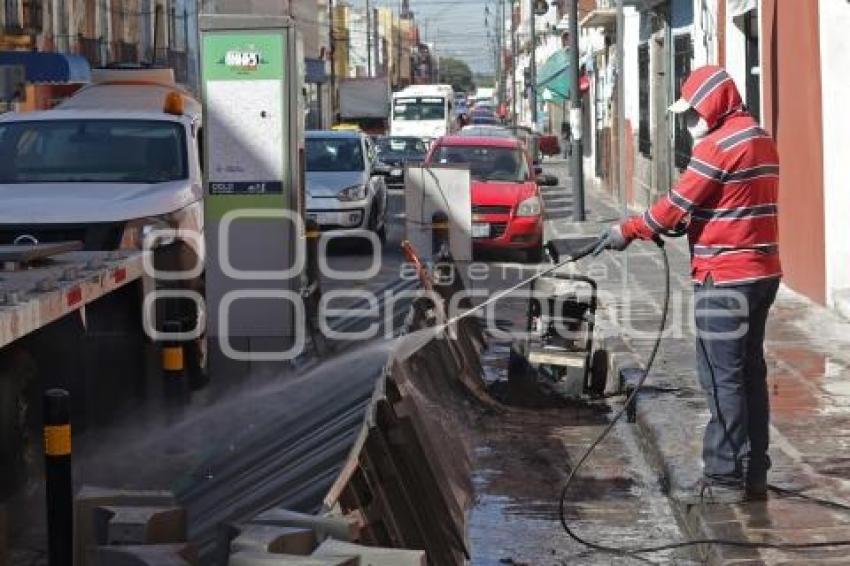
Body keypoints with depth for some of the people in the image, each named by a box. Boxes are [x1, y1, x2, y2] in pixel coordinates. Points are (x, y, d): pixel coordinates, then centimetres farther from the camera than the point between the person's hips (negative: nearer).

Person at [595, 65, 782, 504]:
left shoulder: (719, 145, -15)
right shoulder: (759, 138, 15)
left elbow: (678, 202, -13)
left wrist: (629, 231, -3)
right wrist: (693, 225, 10)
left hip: (725, 278, -9)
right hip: (762, 273, 10)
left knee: (721, 377, -5)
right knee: (749, 373, 12)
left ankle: (724, 477, -3)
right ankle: (753, 473, 17)